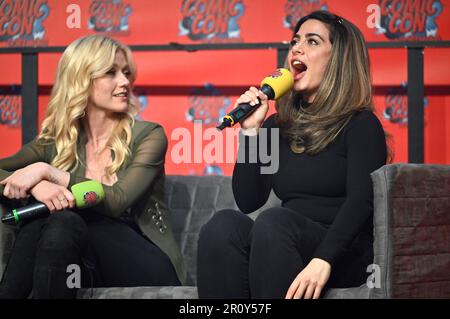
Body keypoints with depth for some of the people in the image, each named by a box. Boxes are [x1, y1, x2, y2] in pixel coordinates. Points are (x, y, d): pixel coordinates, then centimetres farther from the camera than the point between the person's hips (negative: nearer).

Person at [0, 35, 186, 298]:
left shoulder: (148, 136, -1)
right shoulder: (56, 141, 8)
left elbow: (116, 201, -17)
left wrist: (49, 172, -21)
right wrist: (35, 185, -25)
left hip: (146, 267, -3)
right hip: (89, 264, 3)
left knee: (68, 220, -28)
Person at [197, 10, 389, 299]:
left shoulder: (360, 124, 3)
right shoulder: (277, 126, 19)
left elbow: (360, 201, -13)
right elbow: (248, 201, 11)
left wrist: (323, 260, -29)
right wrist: (251, 131, 2)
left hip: (343, 254, -4)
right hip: (282, 249, 4)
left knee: (274, 222, -34)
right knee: (224, 224, -26)